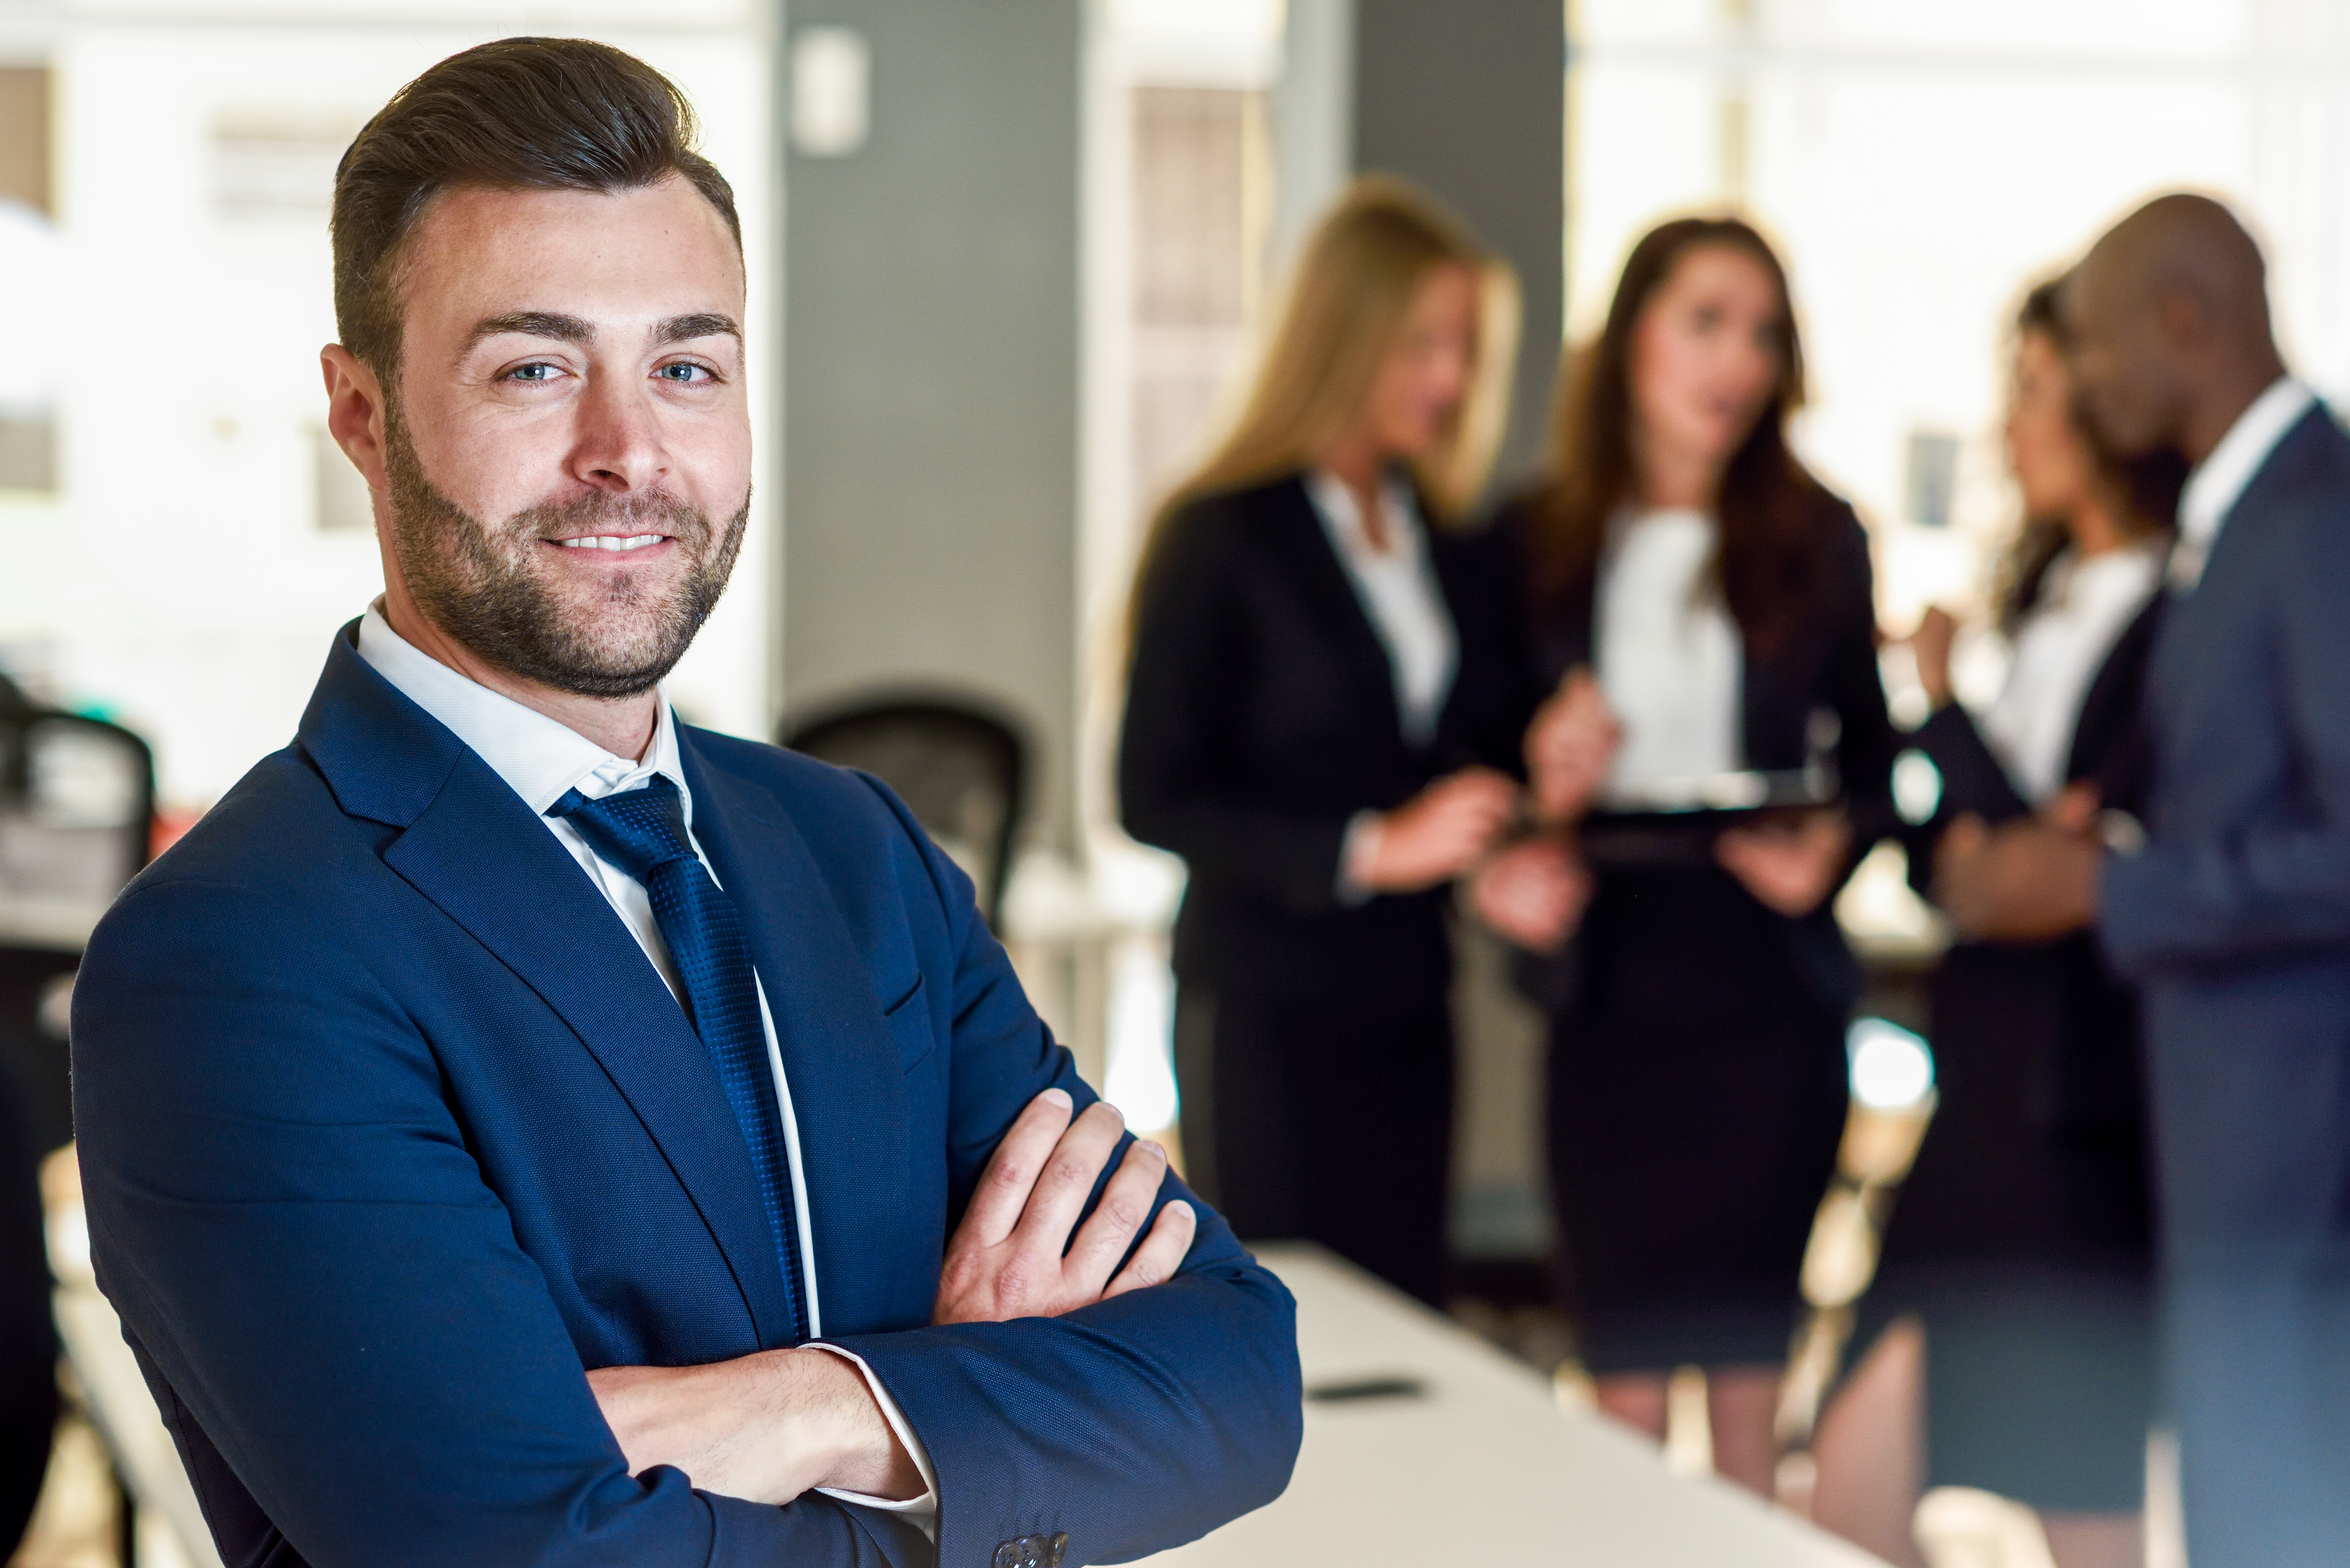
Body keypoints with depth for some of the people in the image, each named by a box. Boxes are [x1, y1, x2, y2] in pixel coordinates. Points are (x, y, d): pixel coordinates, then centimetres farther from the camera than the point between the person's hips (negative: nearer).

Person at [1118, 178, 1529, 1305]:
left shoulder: (1447, 547, 12)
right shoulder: (1221, 540, -5)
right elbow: (1155, 798, -11)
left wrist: (1508, 850, -2)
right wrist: (1369, 849, -18)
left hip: (1406, 1003, 6)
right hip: (1266, 1009, -5)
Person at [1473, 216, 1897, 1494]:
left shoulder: (1816, 539, 4)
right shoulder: (1534, 545, 3)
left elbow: (1871, 752, 10)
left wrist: (1834, 842, -11)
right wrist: (1507, 862, -12)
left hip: (1766, 990, 0)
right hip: (1609, 991, 0)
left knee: (1748, 1382, 5)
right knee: (1625, 1393, 3)